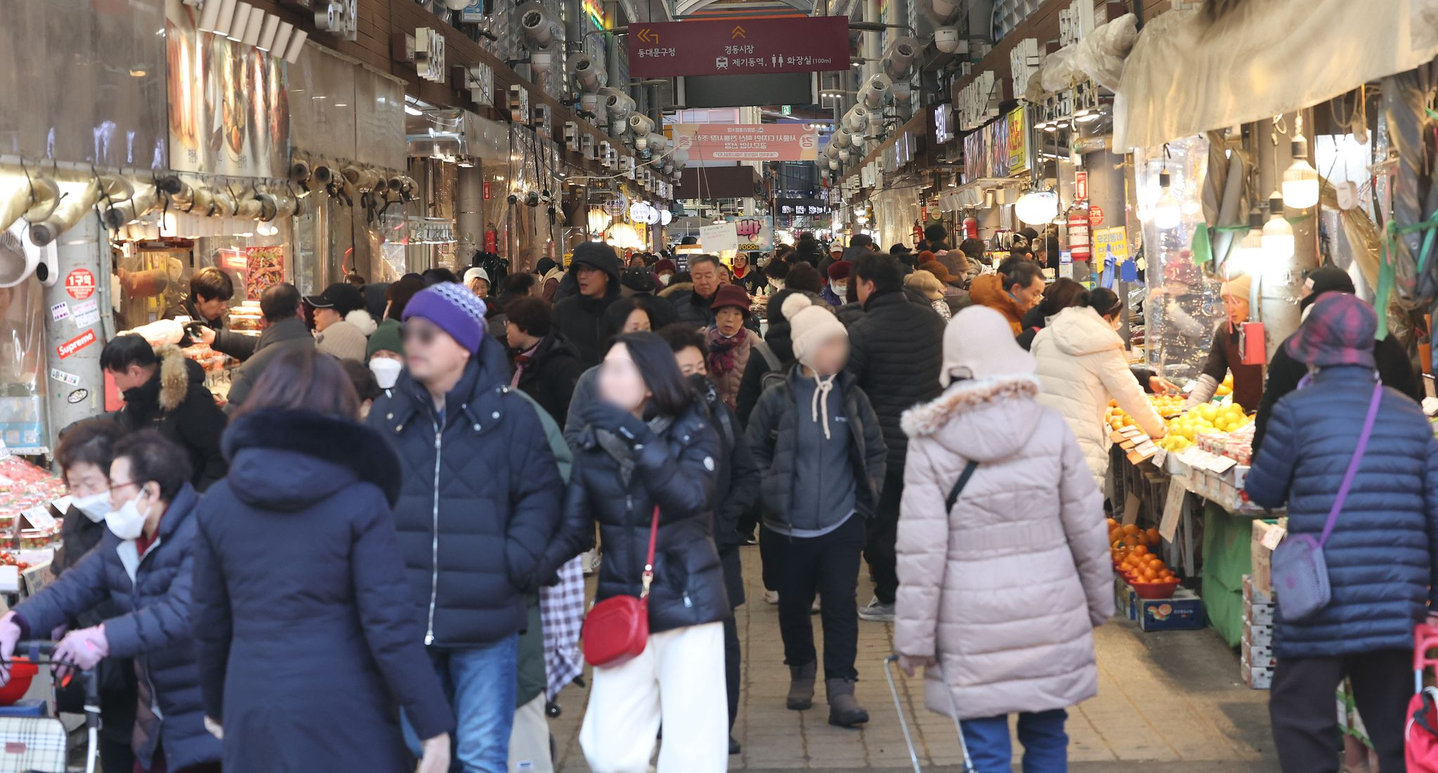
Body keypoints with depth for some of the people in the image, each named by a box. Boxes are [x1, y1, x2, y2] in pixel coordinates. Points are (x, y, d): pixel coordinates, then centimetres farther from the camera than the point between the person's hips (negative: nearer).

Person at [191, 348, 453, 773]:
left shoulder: (216, 503, 4)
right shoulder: (360, 502, -9)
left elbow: (208, 621, 11)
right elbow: (391, 625, -12)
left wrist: (216, 704, 26)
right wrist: (433, 724, -7)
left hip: (252, 713, 4)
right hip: (341, 715, -4)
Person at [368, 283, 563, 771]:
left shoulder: (509, 413, -4)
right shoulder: (389, 414, 6)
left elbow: (541, 493, -2)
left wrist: (514, 562, -13)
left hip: (485, 620, -3)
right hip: (406, 621, 3)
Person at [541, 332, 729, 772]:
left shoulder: (693, 434, -4)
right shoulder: (593, 442, 4)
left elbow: (690, 498, -23)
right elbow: (575, 529, 0)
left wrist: (639, 438, -29)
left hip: (688, 605, -3)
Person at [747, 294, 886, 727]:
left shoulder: (851, 396, 1)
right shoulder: (777, 400, -6)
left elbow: (875, 451, 12)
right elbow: (753, 455, 3)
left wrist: (867, 494, 5)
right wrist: (770, 497, -3)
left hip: (842, 524, 1)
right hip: (790, 528, -1)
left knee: (841, 605, -4)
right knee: (794, 605, 13)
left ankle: (840, 689, 2)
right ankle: (801, 672, 34)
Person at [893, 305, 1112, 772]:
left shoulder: (930, 442, -8)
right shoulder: (1049, 427, -3)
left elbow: (922, 551, -10)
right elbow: (1088, 528, 2)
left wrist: (913, 638, -2)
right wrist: (1099, 603, 16)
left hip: (973, 622, -2)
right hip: (1050, 611, 2)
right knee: (1047, 735, 17)